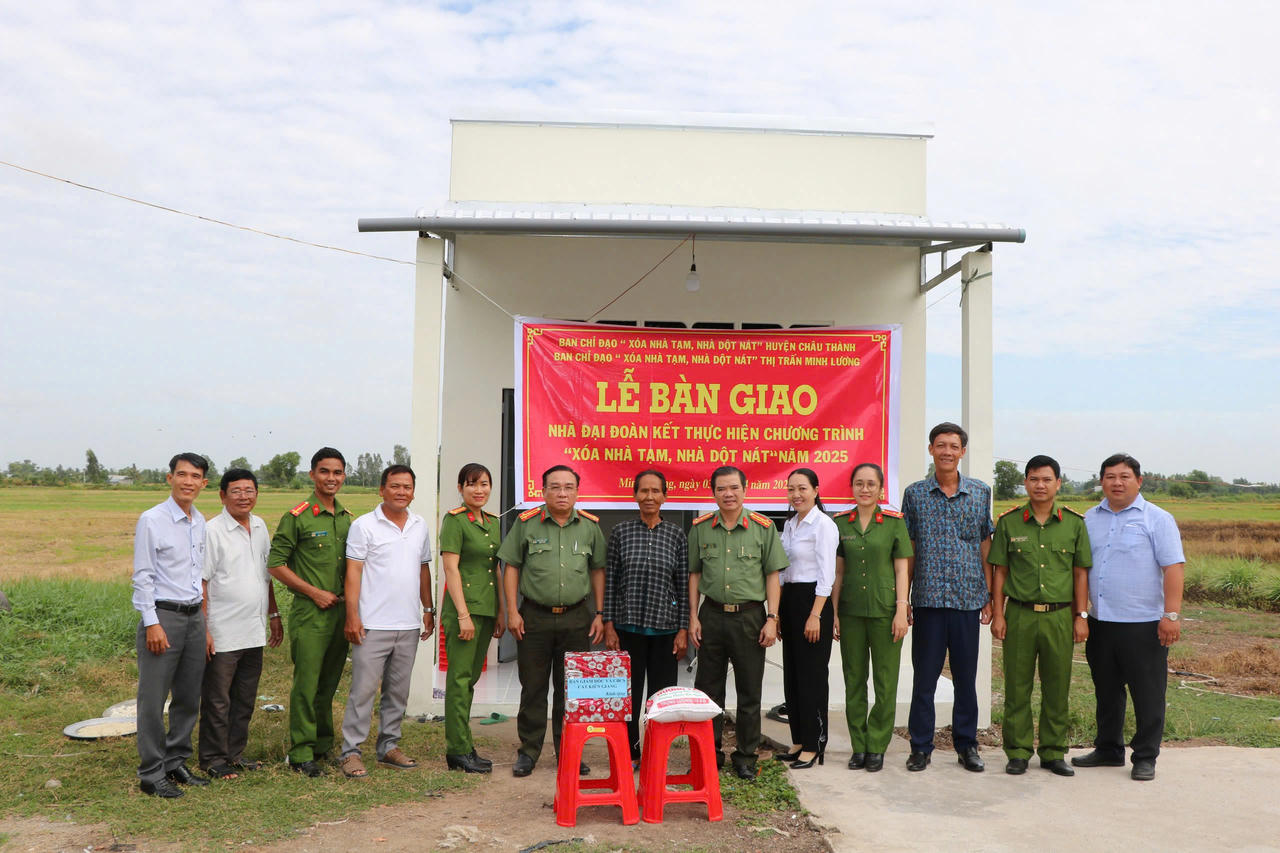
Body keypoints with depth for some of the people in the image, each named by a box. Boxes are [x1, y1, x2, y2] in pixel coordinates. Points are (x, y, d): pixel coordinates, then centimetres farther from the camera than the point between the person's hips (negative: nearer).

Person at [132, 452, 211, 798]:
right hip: (163, 615, -7)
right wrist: (152, 623, -15)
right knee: (153, 700, -1)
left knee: (189, 697, 13)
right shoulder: (152, 520, -9)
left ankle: (176, 763, 25)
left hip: (195, 616, 7)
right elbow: (142, 577, -11)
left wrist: (202, 613, 16)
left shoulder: (200, 522, 10)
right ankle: (152, 774, 9)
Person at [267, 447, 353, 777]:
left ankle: (323, 745, 24)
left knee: (329, 683, 12)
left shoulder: (347, 518, 12)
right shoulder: (297, 517, -6)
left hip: (341, 611, 6)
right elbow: (276, 564, -7)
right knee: (306, 683, -4)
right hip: (309, 613, -5)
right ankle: (301, 753, 6)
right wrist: (315, 592, -10)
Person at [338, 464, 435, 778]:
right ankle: (351, 751, 7)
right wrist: (352, 616, -14)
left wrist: (428, 608, 16)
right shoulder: (364, 525, -4)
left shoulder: (420, 526, 12)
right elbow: (353, 572, -7)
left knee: (398, 690, 12)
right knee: (363, 689, -3)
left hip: (409, 624, 5)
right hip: (373, 623, -5)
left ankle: (389, 746, 23)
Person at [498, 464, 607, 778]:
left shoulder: (590, 526, 6)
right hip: (534, 617, -1)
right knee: (533, 688, 5)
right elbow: (511, 567, 2)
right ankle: (528, 751, 17)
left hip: (576, 618, 1)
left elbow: (598, 571, 11)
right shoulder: (527, 523, 0)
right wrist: (512, 611, -4)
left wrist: (599, 614, 6)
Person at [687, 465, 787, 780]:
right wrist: (693, 617, 2)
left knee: (749, 692, 6)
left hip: (750, 616, -1)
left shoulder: (763, 527, 0)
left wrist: (772, 619, -5)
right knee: (708, 689, 9)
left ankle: (746, 757, 19)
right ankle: (710, 754, 23)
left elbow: (772, 575, 1)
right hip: (712, 615, 2)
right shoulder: (700, 528, 4)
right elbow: (694, 574, 8)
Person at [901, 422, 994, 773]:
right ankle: (921, 747, 15)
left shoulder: (981, 492, 6)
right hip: (928, 598, -1)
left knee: (966, 676, 9)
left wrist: (989, 596, 6)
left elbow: (985, 547, 10)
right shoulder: (915, 493, 3)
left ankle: (967, 744, 23)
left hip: (968, 598, 1)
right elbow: (908, 551, 5)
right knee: (924, 677, 4)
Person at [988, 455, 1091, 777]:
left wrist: (1081, 616, 3)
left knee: (1057, 687, 7)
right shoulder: (1008, 521, 3)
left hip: (1060, 615, 1)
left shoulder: (1074, 522, 5)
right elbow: (999, 570, 5)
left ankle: (1053, 753, 20)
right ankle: (1018, 753, 14)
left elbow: (1081, 572, 8)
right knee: (1017, 687, 3)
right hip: (1019, 614, -1)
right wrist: (997, 614, 1)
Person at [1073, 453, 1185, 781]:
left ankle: (1146, 758, 14)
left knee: (1148, 695, 2)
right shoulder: (1091, 519, 11)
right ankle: (1108, 750, 28)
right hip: (1100, 622, 5)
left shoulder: (1157, 519, -3)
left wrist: (1171, 614, -16)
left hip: (1143, 624, -5)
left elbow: (1173, 567, -9)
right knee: (1106, 692, 15)